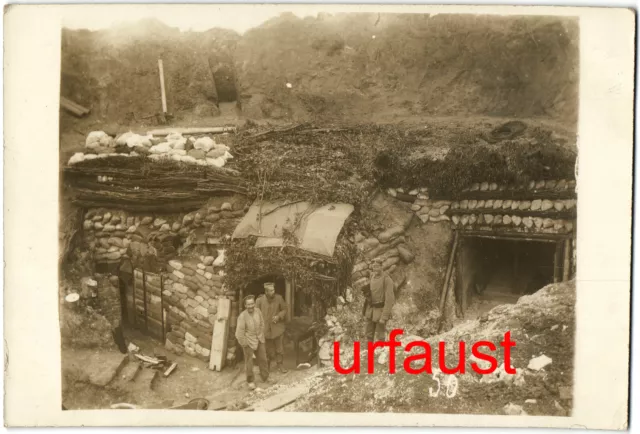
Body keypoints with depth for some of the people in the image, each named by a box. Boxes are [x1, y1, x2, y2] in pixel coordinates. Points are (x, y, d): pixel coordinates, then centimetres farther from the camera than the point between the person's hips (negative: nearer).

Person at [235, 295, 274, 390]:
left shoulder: (258, 311, -13)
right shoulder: (242, 316, -27)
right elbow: (239, 332, -21)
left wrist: (262, 336, 7)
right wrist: (244, 344, -13)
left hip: (259, 340, 5)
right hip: (248, 341, -5)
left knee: (263, 359, 18)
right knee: (249, 362, 8)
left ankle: (265, 377, 37)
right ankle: (251, 381, 28)